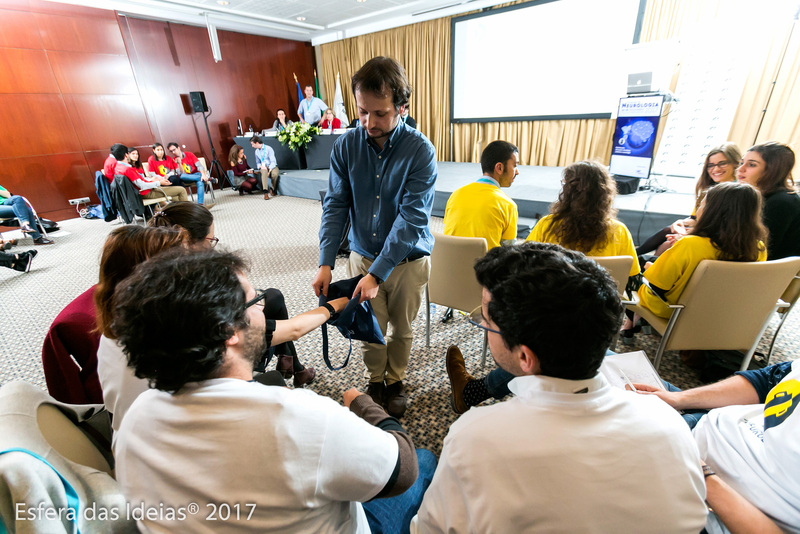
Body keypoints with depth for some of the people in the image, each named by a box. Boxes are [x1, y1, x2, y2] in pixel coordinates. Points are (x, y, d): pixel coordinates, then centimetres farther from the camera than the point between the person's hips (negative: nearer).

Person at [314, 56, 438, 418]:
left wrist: (377, 273, -24)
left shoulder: (420, 150, -15)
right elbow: (336, 205, -5)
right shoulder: (346, 146, -5)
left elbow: (412, 217, -21)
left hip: (407, 260, -1)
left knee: (401, 330, 16)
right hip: (362, 256, 2)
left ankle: (396, 381, 42)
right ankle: (375, 381, 41)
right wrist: (325, 262, -15)